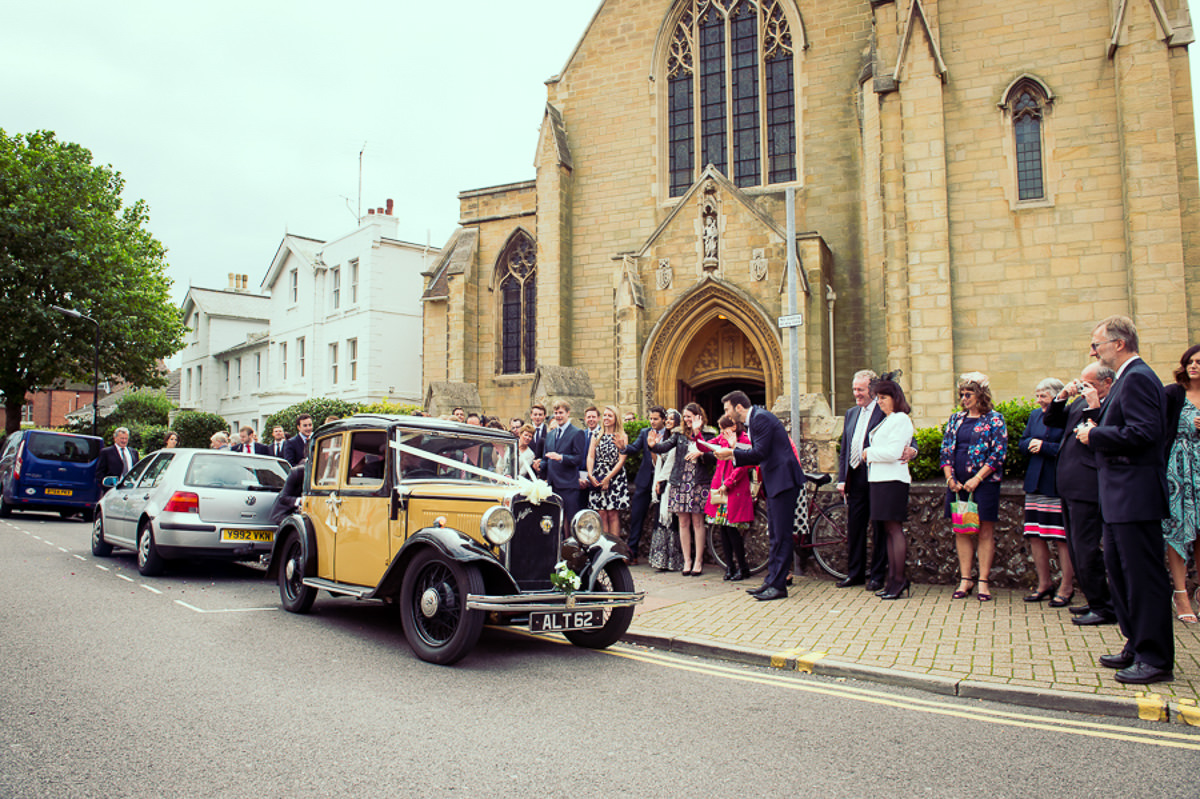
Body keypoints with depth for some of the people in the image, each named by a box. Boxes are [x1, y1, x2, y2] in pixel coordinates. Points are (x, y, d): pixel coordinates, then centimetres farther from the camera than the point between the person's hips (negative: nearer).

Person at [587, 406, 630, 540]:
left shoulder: (622, 437, 3)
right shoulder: (596, 436, 14)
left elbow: (621, 461, -3)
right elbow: (590, 457, 8)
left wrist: (608, 478, -10)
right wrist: (590, 475, -8)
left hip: (615, 478, -3)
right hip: (597, 480, 3)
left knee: (613, 514, -7)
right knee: (602, 515, -2)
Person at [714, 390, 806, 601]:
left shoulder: (761, 418, -15)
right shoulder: (753, 420, 16)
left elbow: (760, 453, -21)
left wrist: (732, 452, -11)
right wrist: (732, 456, 12)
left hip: (784, 479, -11)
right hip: (774, 482, 11)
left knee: (782, 535, -6)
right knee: (774, 534, 13)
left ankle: (778, 585, -3)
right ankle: (772, 580, 19)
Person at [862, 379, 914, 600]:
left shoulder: (901, 419, -9)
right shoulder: (887, 420, 20)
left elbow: (893, 453, -16)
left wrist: (870, 452, -4)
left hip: (893, 480, -9)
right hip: (879, 479, 9)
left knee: (895, 528, -7)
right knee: (889, 530, 9)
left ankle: (899, 580, -3)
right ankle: (892, 579, 13)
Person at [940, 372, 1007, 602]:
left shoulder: (994, 419, -2)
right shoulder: (956, 419, 12)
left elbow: (998, 453, -9)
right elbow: (945, 449, 11)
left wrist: (977, 479, -13)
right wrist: (950, 477, -1)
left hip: (984, 482, -5)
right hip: (957, 484, 5)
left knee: (985, 531, 0)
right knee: (961, 530, 6)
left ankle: (983, 581, 6)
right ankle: (965, 579, 13)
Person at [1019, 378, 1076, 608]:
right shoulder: (1035, 415, 13)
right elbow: (1022, 444, 15)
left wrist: (1044, 446, -13)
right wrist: (1032, 444, -5)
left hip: (1059, 484, -7)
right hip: (1036, 483, 7)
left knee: (1062, 537, -1)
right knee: (1035, 536, 9)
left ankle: (1066, 587, 10)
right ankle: (1044, 584, 21)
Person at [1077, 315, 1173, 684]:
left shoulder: (1137, 378, -15)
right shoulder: (1129, 378, 18)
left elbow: (1144, 432, -25)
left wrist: (1094, 436, -15)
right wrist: (1098, 426, 6)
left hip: (1136, 497, -11)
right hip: (1121, 497, 11)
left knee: (1143, 575, -4)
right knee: (1118, 568, 17)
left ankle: (1156, 660, 4)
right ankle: (1137, 646, 28)